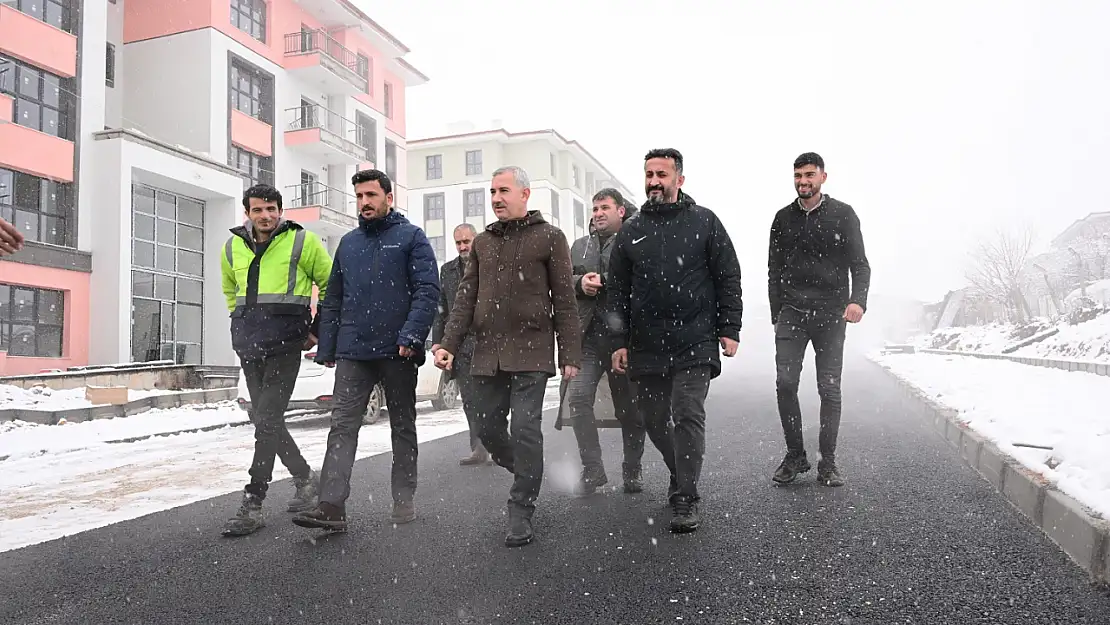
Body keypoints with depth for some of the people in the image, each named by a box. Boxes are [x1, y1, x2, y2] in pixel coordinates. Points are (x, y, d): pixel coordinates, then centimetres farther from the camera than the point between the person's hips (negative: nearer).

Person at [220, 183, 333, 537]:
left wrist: (318, 329, 1)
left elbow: (331, 285, 4)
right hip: (248, 347, 6)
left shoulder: (301, 242, -3)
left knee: (267, 421, -10)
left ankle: (252, 507, -4)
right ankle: (304, 477, 31)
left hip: (284, 346, -6)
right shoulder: (232, 248, 11)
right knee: (265, 420, 12)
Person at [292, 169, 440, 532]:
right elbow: (332, 299, 17)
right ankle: (331, 506, -10)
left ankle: (404, 499, 19)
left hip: (397, 352, -3)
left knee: (403, 427, 9)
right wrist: (326, 348, 10)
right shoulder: (348, 243, 16)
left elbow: (428, 290, -9)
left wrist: (411, 335, -21)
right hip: (352, 352, 4)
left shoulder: (411, 237, 1)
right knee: (342, 425, -6)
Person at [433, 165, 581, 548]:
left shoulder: (549, 238, 2)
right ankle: (527, 476, 33)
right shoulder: (482, 242, 16)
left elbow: (564, 301, 0)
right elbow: (465, 298, 13)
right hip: (487, 354, 5)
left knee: (525, 429, -8)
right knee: (488, 430, 8)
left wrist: (569, 355, -4)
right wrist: (449, 344, 2)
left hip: (530, 352, -5)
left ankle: (522, 513, 4)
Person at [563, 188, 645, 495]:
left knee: (629, 406, 5)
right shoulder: (580, 246, 20)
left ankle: (632, 471, 21)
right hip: (588, 335, 4)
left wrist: (602, 281, -16)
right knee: (577, 398, -10)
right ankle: (593, 469, 1)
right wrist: (580, 283, -6)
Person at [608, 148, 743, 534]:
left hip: (695, 344, -3)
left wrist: (729, 329, -3)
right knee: (654, 420, 10)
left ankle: (686, 501, -1)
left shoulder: (703, 222, 3)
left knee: (688, 417, -9)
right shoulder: (631, 231, 10)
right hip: (646, 346, 3)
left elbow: (728, 278, 3)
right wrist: (620, 342, 5)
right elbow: (618, 291, 11)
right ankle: (682, 473, 34)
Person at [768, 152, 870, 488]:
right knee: (785, 383, -8)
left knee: (830, 390, 2)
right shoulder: (783, 218, 11)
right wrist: (777, 314, 6)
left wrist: (857, 299, -19)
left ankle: (828, 462, 12)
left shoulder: (843, 215, 4)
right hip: (791, 314, 2)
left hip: (830, 315, -1)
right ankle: (795, 456, 7)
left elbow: (860, 264, -1)